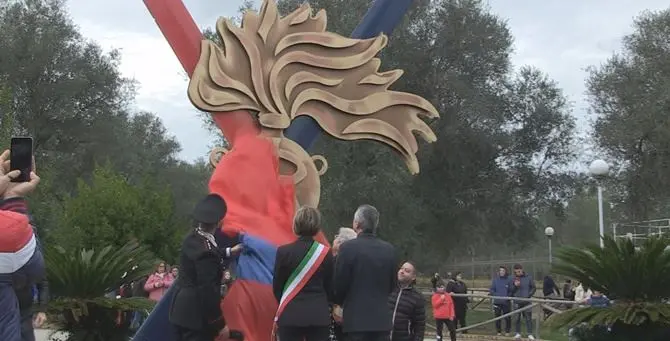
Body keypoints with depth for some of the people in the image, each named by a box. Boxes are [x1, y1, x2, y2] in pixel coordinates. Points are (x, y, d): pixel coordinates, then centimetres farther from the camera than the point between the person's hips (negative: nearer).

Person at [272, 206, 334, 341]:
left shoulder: (283, 251, -6)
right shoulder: (325, 253, -1)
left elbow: (277, 286, 3)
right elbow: (330, 287, 5)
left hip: (291, 315, -2)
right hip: (320, 315, 2)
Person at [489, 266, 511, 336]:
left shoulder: (508, 280, 0)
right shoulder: (495, 280, 4)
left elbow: (511, 290, 2)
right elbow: (491, 290, 4)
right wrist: (496, 295, -12)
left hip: (506, 302, -1)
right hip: (497, 302, 1)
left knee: (507, 317, -1)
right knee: (497, 317, 6)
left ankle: (507, 331, 12)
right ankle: (498, 331, 17)